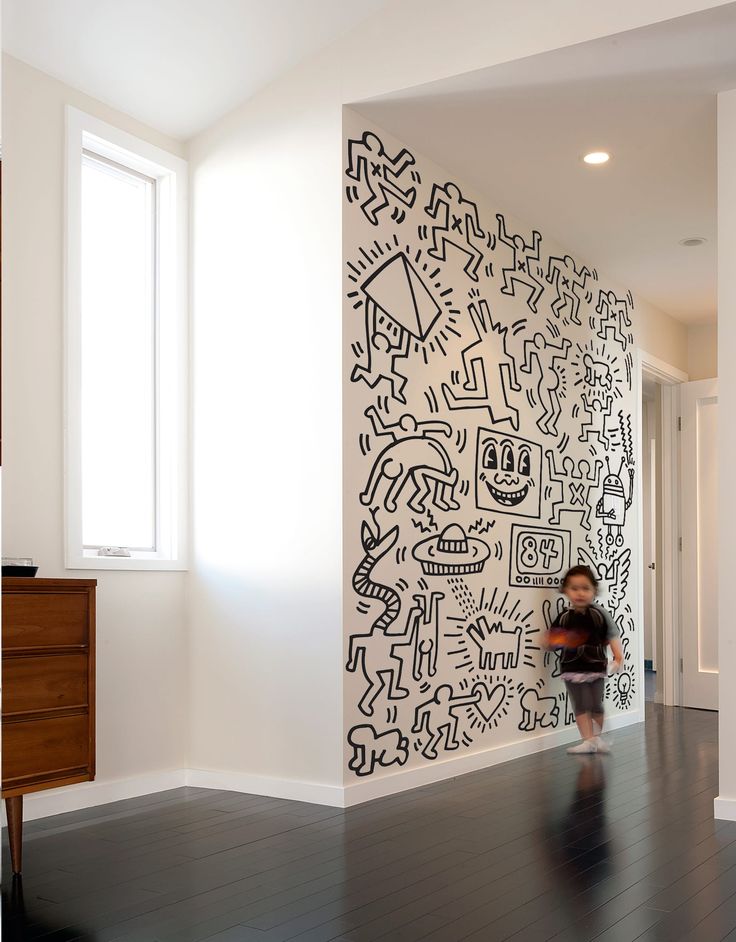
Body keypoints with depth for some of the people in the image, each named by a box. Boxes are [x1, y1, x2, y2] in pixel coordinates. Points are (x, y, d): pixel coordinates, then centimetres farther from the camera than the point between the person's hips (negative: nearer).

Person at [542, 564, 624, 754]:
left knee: (596, 705, 6)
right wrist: (549, 641, -17)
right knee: (580, 706, 1)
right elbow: (551, 640, 5)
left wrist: (618, 655, -11)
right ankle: (588, 740, 7)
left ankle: (597, 737, 23)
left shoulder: (600, 614, -3)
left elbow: (611, 636, 0)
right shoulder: (564, 617, -1)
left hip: (596, 667, -1)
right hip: (572, 669, 1)